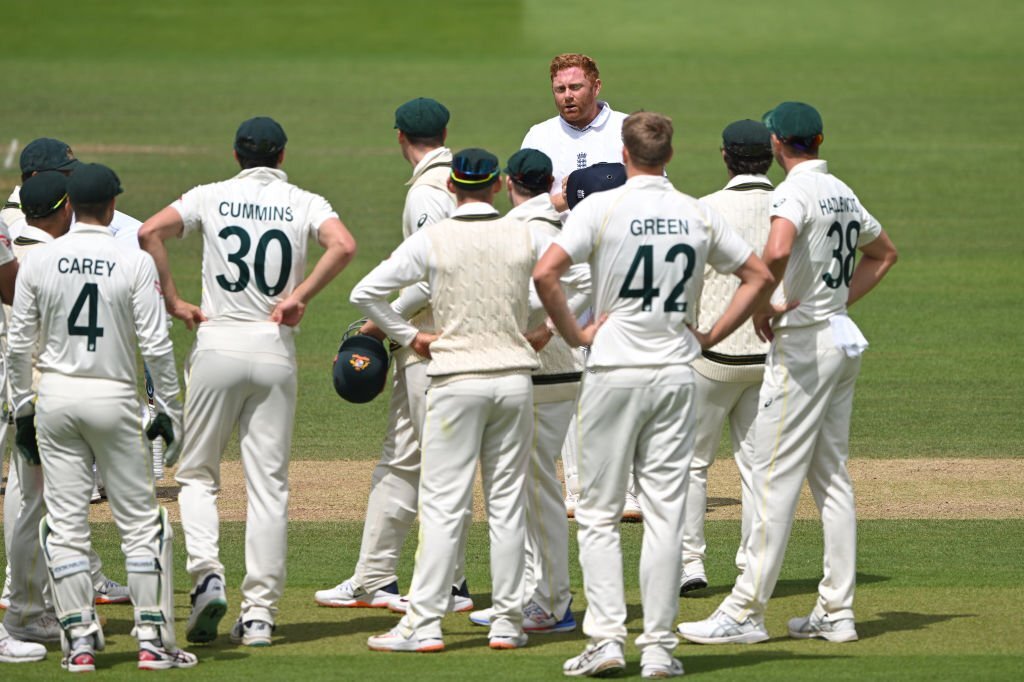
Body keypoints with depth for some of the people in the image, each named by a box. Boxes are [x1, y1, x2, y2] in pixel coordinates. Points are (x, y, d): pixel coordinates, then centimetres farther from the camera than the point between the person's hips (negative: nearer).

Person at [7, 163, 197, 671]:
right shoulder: (134, 263, -8)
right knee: (141, 521, 6)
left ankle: (80, 641, 3)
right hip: (114, 399, -2)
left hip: (55, 397, 2)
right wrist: (170, 410, 0)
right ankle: (152, 640, 3)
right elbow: (156, 345, -9)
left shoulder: (38, 261, -1)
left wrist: (22, 407, 12)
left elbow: (20, 343, 2)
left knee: (65, 523, 6)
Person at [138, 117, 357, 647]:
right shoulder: (304, 203, 4)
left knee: (197, 473, 13)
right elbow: (343, 245, -16)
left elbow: (150, 232, -10)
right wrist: (298, 297, -8)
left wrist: (173, 302, -4)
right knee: (268, 484, 4)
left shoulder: (211, 197, 4)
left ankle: (207, 574, -10)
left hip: (218, 344, -1)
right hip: (275, 348, 1)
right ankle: (259, 614, 0)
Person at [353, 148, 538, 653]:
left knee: (443, 504, -2)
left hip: (457, 381, -3)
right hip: (515, 378, 3)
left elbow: (364, 294, -6)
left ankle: (423, 624, -7)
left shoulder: (431, 241, -7)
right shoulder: (524, 237, 1)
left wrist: (410, 336, 5)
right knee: (507, 504, 8)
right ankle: (507, 621, 10)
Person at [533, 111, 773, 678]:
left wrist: (575, 333, -7)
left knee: (598, 513, 4)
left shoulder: (602, 207, -7)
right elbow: (758, 275, 11)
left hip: (614, 371, -3)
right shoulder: (698, 215, 4)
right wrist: (710, 337, 11)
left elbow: (545, 273, -19)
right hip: (676, 372, 3)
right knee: (665, 513, 5)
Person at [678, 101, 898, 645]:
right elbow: (883, 252, 27)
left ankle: (745, 612, -6)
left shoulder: (794, 192, -15)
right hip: (843, 340, 9)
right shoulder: (842, 192, 12)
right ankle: (836, 613, 11)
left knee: (775, 478, -7)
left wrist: (761, 306, -20)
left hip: (802, 343, -9)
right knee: (831, 477, 11)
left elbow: (776, 252, -35)